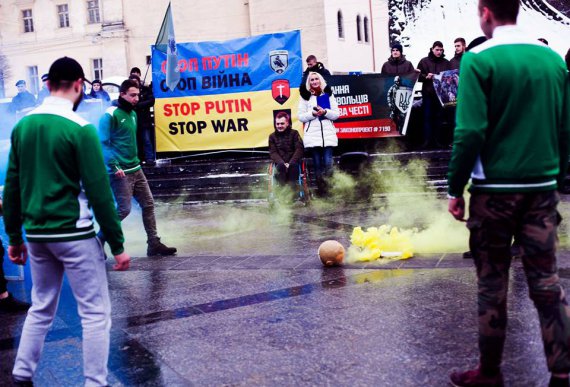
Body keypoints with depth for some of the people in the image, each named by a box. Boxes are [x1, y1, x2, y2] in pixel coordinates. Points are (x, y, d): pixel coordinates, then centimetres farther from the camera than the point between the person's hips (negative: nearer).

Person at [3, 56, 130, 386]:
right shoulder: (80, 129, -13)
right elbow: (99, 191, -15)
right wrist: (117, 244, -9)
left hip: (37, 234, 7)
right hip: (73, 234, -6)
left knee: (41, 308, 21)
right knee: (96, 313, 5)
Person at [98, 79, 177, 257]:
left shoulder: (132, 114, 13)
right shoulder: (111, 115, -13)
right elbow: (103, 143, -16)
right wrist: (114, 167, -21)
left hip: (136, 169, 9)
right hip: (121, 172, -9)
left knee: (148, 204, 8)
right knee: (124, 209, -7)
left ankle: (154, 243, 14)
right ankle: (99, 241, 9)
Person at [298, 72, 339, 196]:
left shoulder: (328, 95, 12)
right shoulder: (305, 97, 9)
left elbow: (336, 114, 8)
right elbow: (301, 117, 5)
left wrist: (325, 112, -10)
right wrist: (312, 113, -12)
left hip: (328, 133, 0)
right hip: (312, 134, 0)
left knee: (328, 162, -8)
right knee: (317, 163, 1)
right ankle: (320, 189, 5)